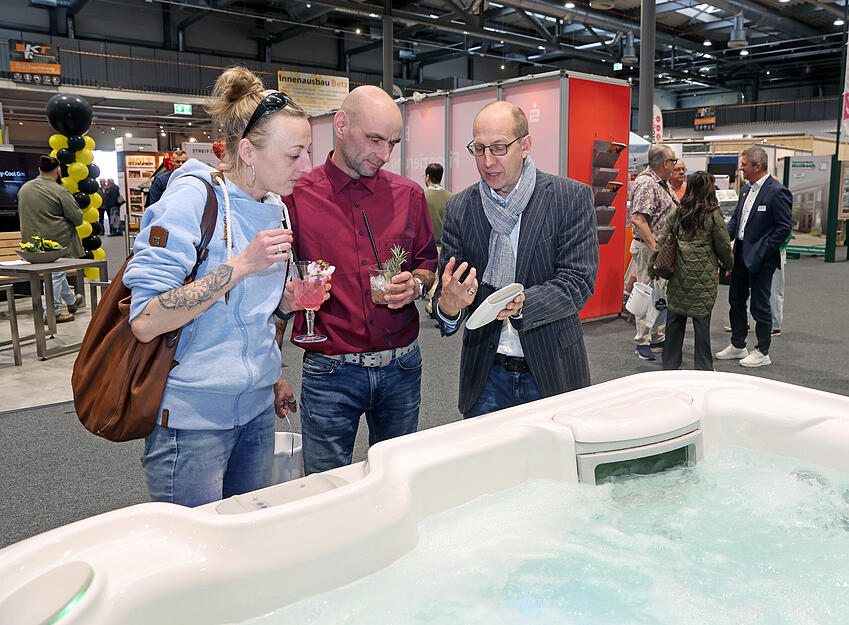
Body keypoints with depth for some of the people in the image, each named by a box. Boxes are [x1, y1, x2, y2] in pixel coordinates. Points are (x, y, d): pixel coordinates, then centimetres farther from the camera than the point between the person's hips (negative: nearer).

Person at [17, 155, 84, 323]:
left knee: (56, 272, 21)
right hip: (56, 239, -7)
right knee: (56, 275, 1)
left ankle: (71, 301, 36)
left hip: (33, 239, 8)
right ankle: (52, 313, 5)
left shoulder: (24, 188, 7)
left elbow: (21, 214, 18)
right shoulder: (59, 191, -15)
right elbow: (77, 218, -13)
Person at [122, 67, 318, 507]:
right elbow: (145, 321, -23)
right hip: (192, 416, -7)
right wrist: (241, 265, -27)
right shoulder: (193, 198, -16)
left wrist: (288, 300, 0)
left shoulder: (274, 208, 7)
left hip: (257, 408, 7)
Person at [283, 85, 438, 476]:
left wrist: (415, 284, -6)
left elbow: (428, 263, 14)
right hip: (330, 373, -3)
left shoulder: (408, 195, 6)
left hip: (402, 369, 3)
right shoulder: (296, 198, -4)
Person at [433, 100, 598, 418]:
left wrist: (522, 305, -29)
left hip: (552, 369, -1)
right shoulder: (459, 207, 2)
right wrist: (447, 306, -24)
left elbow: (579, 280, -12)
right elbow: (450, 284, 1)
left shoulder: (572, 197, -6)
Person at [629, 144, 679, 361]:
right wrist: (654, 247, -28)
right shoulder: (646, 183, -17)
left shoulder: (662, 183, 14)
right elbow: (638, 219, -25)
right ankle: (642, 342, 5)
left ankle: (657, 337, 26)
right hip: (647, 248, -10)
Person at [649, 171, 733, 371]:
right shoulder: (713, 215, -6)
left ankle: (670, 365, 18)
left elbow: (661, 240, 5)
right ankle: (704, 368, 11)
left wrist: (652, 265, 12)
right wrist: (729, 264, 18)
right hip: (703, 278, -4)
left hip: (678, 275, 4)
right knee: (702, 320, 3)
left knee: (674, 318, 9)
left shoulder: (676, 213, 5)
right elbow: (723, 246, 1)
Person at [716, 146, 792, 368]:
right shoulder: (746, 189, 10)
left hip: (761, 258, -8)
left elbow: (785, 227, -16)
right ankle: (737, 345, 30)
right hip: (740, 254, 8)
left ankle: (762, 353, 15)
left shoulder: (777, 191, -14)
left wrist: (763, 251, -17)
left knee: (760, 305, 2)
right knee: (736, 300, 15)